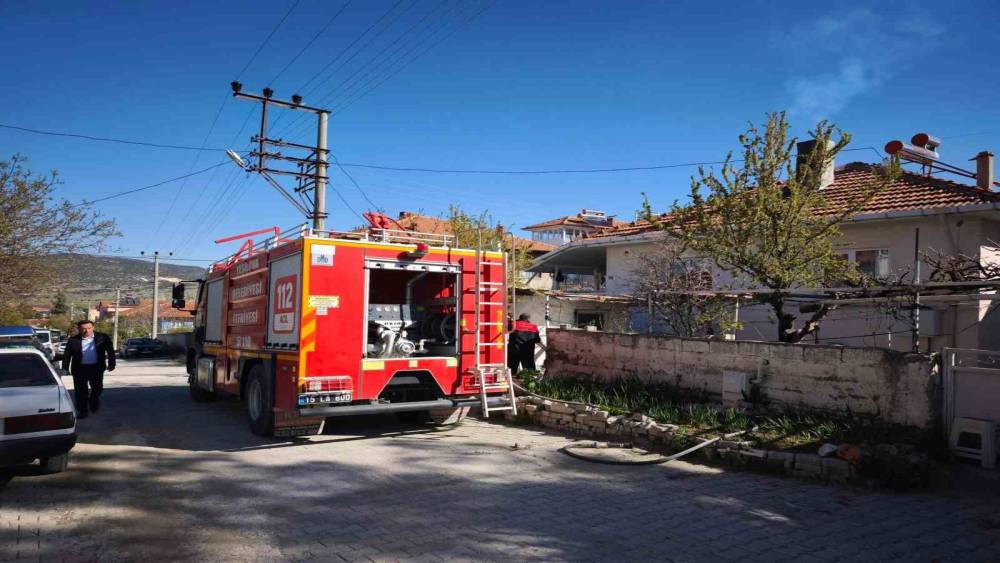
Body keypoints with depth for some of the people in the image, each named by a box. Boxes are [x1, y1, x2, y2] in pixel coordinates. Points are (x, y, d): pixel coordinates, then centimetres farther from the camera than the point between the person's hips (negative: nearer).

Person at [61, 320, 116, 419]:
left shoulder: (103, 338, 0)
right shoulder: (73, 340, 0)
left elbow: (110, 351, 6)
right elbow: (67, 355, 5)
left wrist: (111, 364, 2)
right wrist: (65, 368, 2)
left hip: (96, 368, 0)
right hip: (79, 369, 0)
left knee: (97, 389, 7)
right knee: (81, 391, 4)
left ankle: (93, 403, 36)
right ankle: (82, 411, 14)